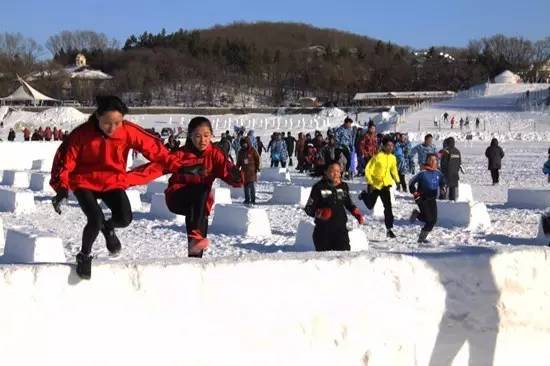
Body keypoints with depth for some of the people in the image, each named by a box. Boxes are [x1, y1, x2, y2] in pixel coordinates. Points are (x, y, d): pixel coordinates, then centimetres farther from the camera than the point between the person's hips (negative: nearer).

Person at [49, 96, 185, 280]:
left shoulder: (129, 131, -15)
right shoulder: (82, 133, -20)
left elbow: (153, 147, -8)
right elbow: (66, 159, -14)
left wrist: (177, 166, -9)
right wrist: (62, 187, -25)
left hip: (113, 181, 2)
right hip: (85, 182, -2)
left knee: (124, 218, -20)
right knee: (96, 220, -23)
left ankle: (108, 228, 20)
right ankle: (84, 255, 7)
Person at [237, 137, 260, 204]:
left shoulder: (252, 150, -2)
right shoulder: (241, 152, 11)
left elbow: (257, 158, 0)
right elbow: (238, 161, 18)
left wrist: (257, 167, -4)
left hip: (251, 170, -5)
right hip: (244, 171, 5)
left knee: (251, 185, -10)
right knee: (246, 185, 6)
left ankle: (253, 199, -6)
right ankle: (247, 199, 13)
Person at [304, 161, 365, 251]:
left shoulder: (343, 186, 10)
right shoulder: (319, 187, -4)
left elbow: (349, 204, 25)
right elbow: (309, 208, -3)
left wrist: (357, 214, 8)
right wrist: (319, 213, -22)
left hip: (340, 228, 3)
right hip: (323, 230, -3)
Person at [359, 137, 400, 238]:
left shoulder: (392, 158, 0)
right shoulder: (378, 156, -18)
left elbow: (393, 170, 17)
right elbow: (368, 169, -15)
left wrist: (397, 180, 4)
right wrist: (370, 181, -19)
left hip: (386, 184, 3)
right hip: (376, 184, -3)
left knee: (388, 206, -8)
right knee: (370, 206, 16)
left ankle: (389, 229, -2)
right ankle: (364, 195, 50)